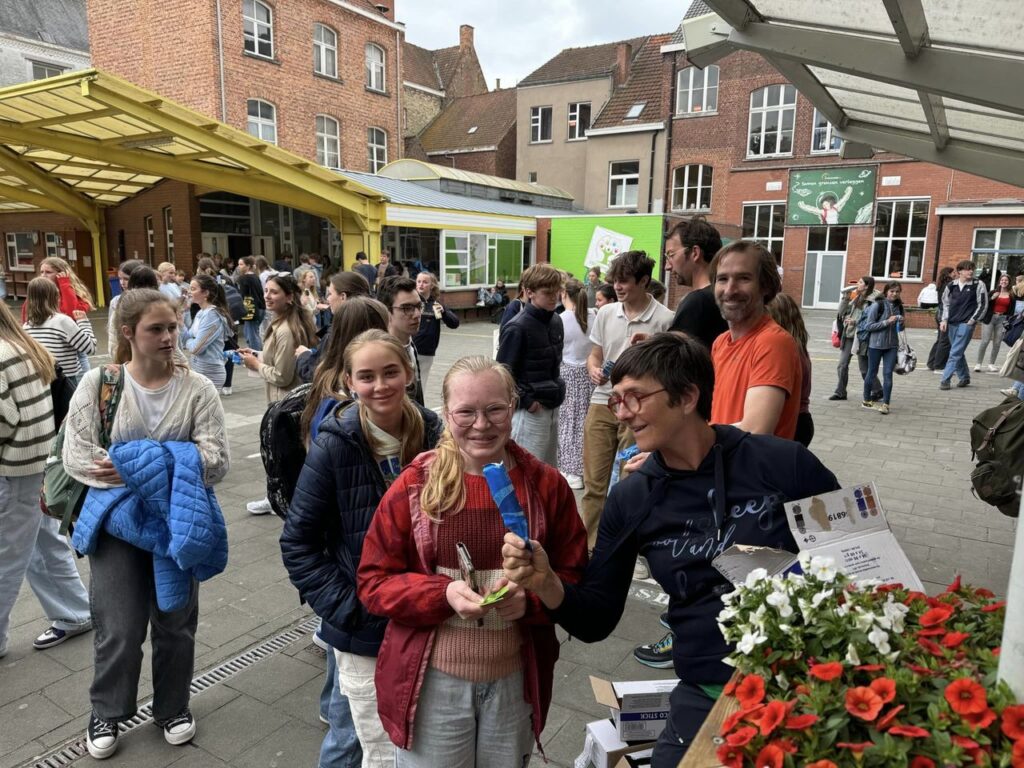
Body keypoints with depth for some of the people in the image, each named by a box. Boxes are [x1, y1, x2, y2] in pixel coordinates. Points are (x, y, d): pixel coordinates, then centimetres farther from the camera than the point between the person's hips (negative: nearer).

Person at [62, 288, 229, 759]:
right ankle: (106, 713, 34)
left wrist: (135, 465, -23)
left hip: (179, 522, 1)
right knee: (119, 628, 6)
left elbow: (215, 460, -15)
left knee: (176, 623, 15)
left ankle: (173, 708, 37)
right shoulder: (98, 383, -5)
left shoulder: (197, 389, -7)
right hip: (117, 521, -1)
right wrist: (157, 469, -20)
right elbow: (77, 456, -10)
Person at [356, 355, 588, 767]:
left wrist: (531, 597, -21)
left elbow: (575, 580, -1)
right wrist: (443, 594, -22)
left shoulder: (546, 484, -7)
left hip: (516, 680, 2)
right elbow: (374, 581, -6)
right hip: (433, 681, -1)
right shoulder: (414, 483, -10)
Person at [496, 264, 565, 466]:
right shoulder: (517, 328, -17)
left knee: (550, 469, 17)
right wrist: (525, 401, -15)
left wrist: (557, 389, 9)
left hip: (552, 408, 7)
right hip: (529, 411, -7)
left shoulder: (556, 322, 6)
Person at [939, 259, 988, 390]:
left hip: (966, 324, -4)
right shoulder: (951, 286, 6)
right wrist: (945, 320, 6)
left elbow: (983, 305, -1)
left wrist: (972, 320, -5)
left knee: (955, 353, -10)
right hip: (952, 323, 4)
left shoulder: (978, 285, -3)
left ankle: (945, 379, -10)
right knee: (959, 352, 12)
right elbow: (946, 303, 16)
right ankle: (964, 377, 25)